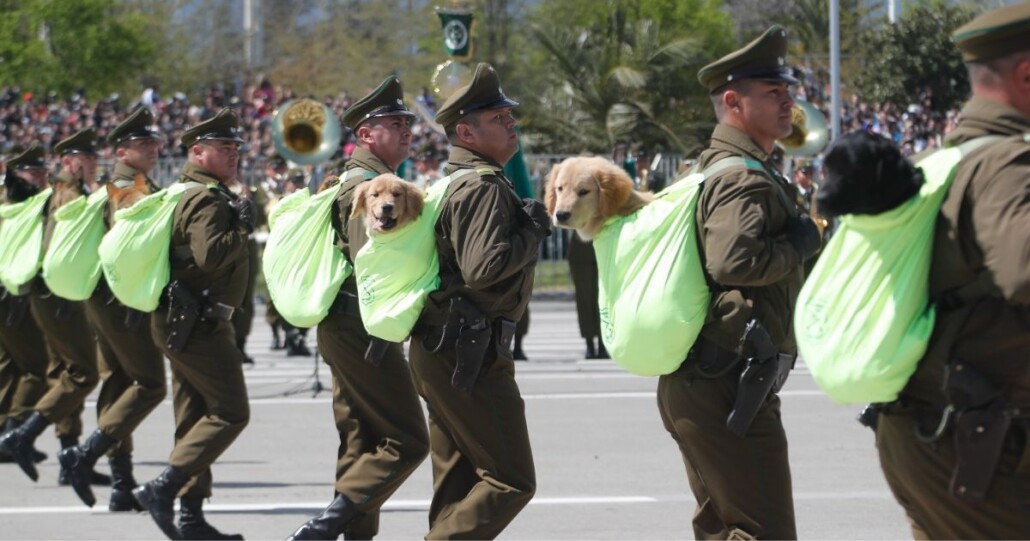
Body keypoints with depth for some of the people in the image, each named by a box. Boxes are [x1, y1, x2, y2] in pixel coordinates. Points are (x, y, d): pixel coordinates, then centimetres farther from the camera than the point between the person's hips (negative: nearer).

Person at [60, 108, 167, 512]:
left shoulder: (112, 189, 18)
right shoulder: (131, 188, -14)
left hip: (104, 301, 10)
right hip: (126, 299, -10)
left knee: (116, 384, 10)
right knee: (150, 384, -7)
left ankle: (123, 484, 12)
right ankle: (85, 455, -14)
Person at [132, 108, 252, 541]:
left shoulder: (187, 194, 17)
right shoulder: (209, 200, -15)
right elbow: (210, 255, -29)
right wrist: (242, 227, -17)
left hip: (181, 321, 11)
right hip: (199, 323, -11)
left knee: (196, 417, 11)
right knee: (230, 412, -10)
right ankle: (162, 489, -14)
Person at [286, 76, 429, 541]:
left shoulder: (352, 181, 18)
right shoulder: (368, 185, -15)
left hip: (345, 329, 11)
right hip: (364, 329, -11)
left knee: (363, 444, 13)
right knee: (406, 440, -9)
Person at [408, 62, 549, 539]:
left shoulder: (455, 182, 16)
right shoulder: (483, 187, -16)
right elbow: (482, 268, -27)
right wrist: (533, 232, -14)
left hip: (440, 351, 11)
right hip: (470, 352, -11)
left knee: (458, 481, 16)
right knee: (511, 480, -9)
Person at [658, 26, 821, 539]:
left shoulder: (709, 170, 17)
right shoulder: (745, 179, -15)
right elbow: (733, 259, -31)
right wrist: (799, 244, -15)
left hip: (692, 384, 11)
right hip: (729, 388, -11)